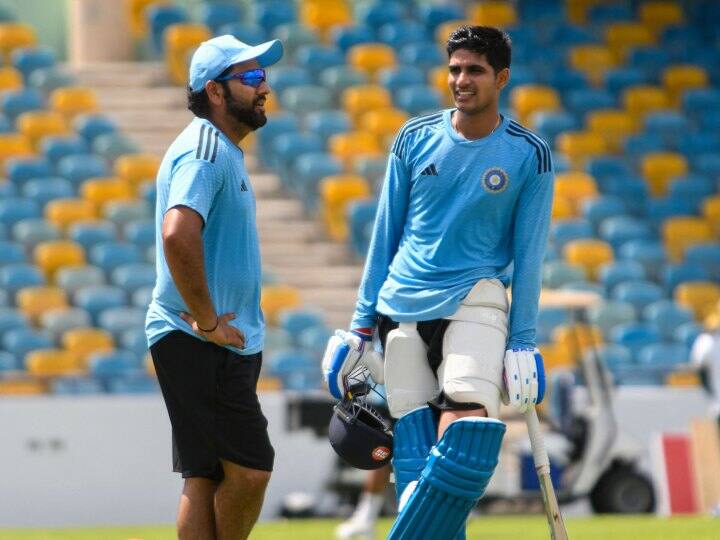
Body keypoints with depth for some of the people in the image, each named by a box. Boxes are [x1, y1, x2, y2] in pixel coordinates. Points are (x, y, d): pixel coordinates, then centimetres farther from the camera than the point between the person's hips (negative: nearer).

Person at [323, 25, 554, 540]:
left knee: (463, 447, -20)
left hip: (475, 302, -3)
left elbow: (528, 253, 2)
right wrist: (362, 324, 10)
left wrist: (522, 342, -2)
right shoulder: (415, 139, 6)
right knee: (415, 454, -3)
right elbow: (385, 236, 12)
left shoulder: (529, 155, 1)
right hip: (403, 307, 3)